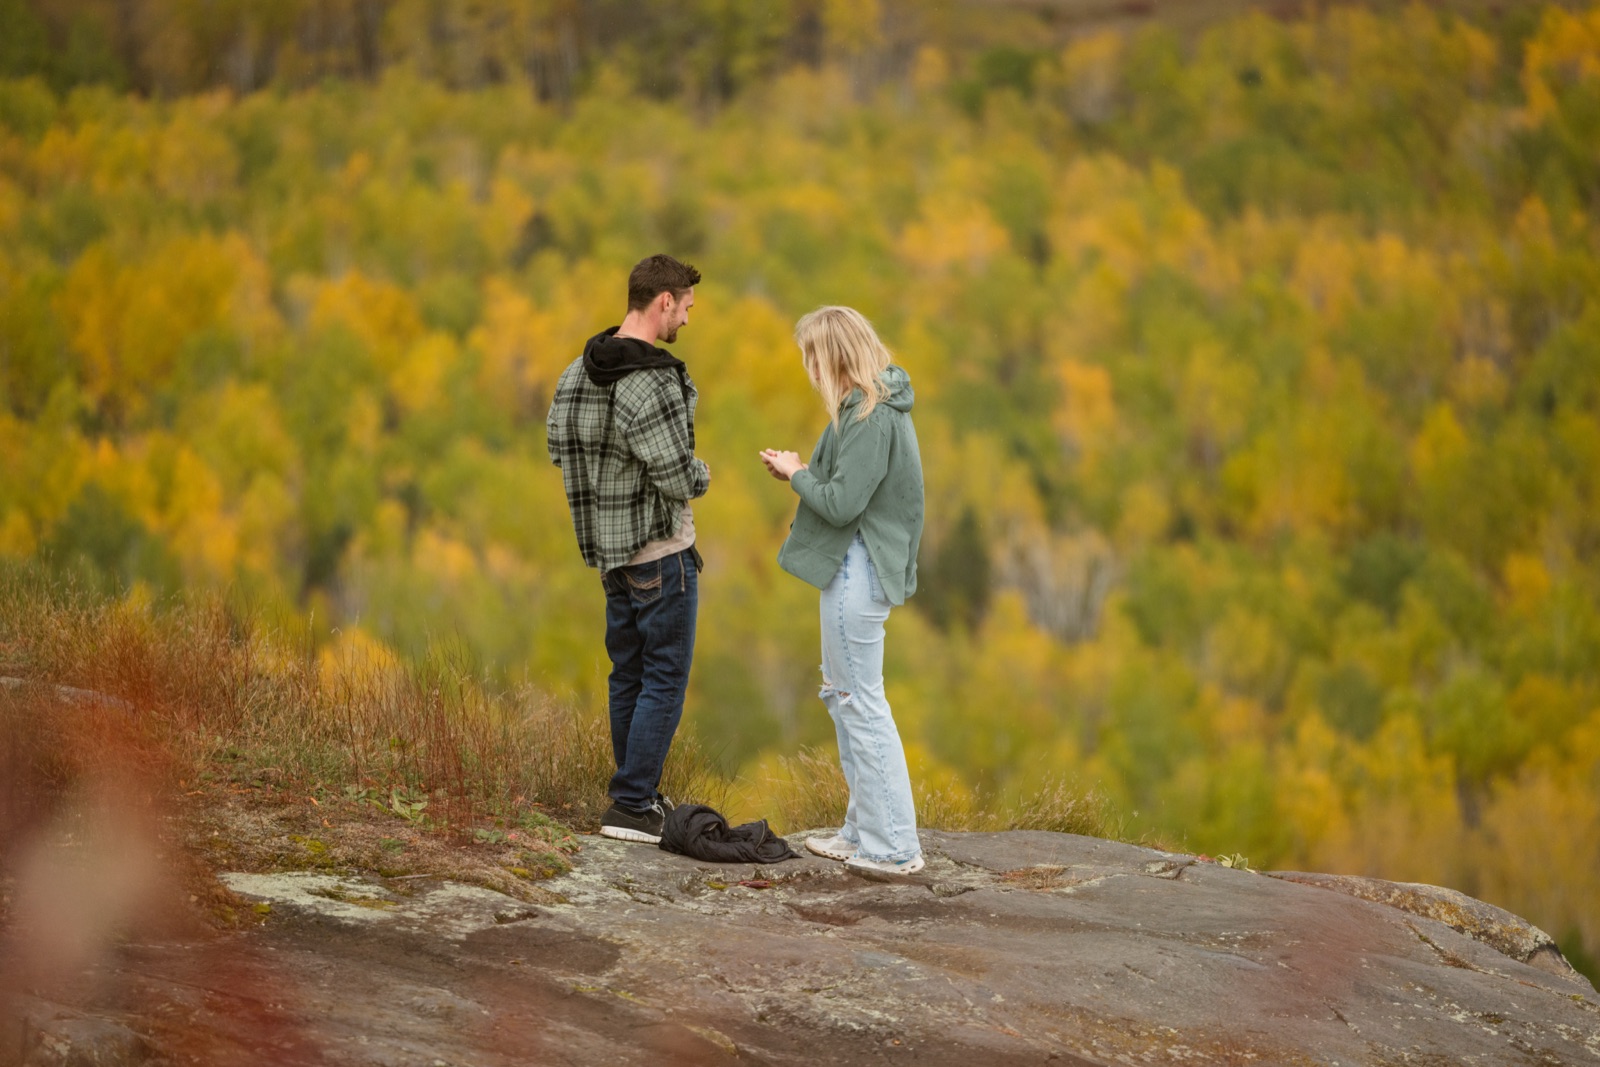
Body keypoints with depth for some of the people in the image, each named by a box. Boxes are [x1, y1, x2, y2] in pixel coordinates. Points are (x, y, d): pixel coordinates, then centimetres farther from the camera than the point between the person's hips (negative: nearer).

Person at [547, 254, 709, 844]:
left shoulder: (579, 371, 3)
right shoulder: (652, 385, -24)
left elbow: (558, 446, 13)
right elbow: (680, 480, -23)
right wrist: (701, 472, -1)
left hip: (611, 548, 9)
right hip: (660, 550, -9)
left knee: (628, 675, 16)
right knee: (665, 680, -2)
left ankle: (639, 792, 24)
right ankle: (632, 807, -2)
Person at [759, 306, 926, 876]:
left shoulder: (871, 418, -20)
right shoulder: (874, 407, 13)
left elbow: (842, 503, -24)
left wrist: (798, 474, -7)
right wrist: (804, 472, 2)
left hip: (858, 573, -11)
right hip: (855, 567, 11)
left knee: (863, 705, -7)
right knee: (842, 695, 19)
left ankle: (893, 847, -3)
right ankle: (862, 830, 26)